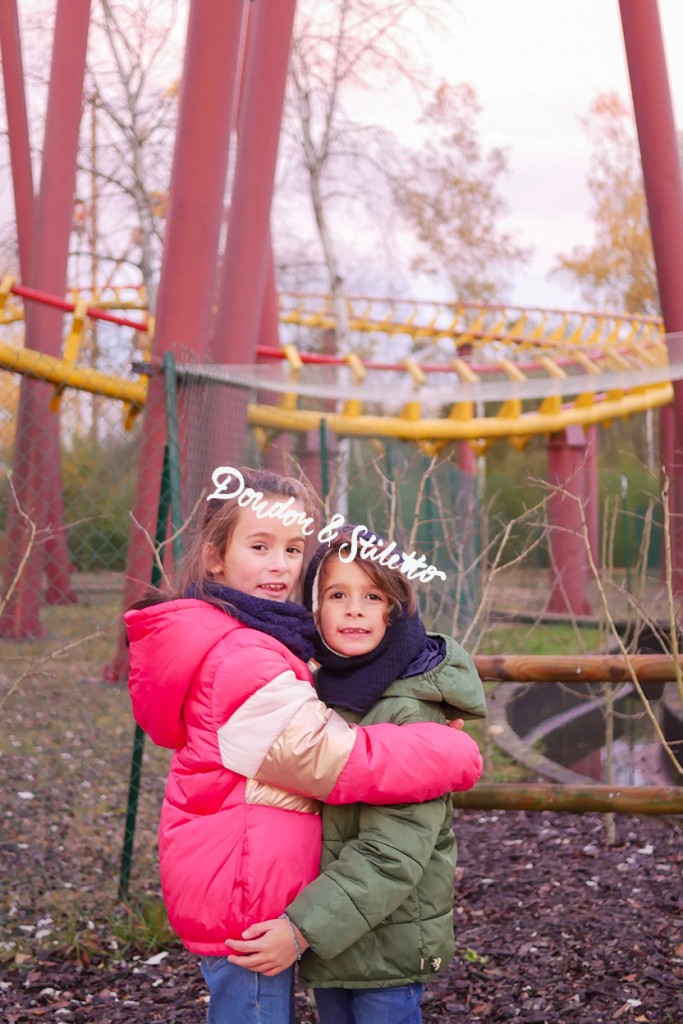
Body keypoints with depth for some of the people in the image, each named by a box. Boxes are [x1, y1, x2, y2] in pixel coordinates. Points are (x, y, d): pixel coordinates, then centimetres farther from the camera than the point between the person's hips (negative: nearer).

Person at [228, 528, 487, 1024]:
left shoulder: (411, 711, -19)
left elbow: (392, 854, -24)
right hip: (328, 936, 7)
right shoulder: (322, 689, 3)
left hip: (387, 941, -7)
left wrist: (303, 928, -27)